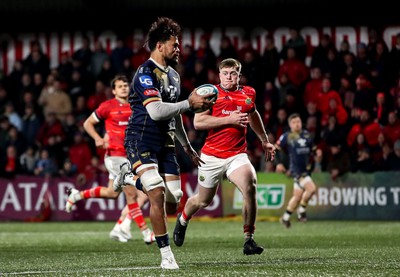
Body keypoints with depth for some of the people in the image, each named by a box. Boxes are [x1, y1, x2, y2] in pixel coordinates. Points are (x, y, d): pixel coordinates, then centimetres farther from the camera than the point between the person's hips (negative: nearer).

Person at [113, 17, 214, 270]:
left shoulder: (173, 75, 15)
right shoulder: (145, 73, -14)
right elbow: (156, 111, -27)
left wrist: (187, 146, 31)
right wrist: (190, 103, -25)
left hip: (165, 143, 8)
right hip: (141, 141, -8)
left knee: (171, 206, 2)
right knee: (158, 194, -24)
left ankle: (132, 177, 29)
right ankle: (167, 256, -16)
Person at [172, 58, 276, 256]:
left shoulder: (248, 94, 8)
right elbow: (198, 122, -16)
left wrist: (265, 141, 38)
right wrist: (229, 119, -21)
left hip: (237, 155, 2)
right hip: (212, 156, -2)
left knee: (250, 187, -26)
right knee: (203, 200, 12)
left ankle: (249, 240, -17)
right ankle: (183, 219, 48)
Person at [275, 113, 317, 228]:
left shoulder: (306, 134, 9)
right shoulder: (286, 136, -5)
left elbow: (312, 147, 21)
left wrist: (317, 151, -2)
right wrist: (279, 163, -11)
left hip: (306, 169, 6)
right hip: (296, 170, -6)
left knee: (297, 195, 10)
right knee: (311, 189, -20)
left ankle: (285, 217, 23)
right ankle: (302, 210, -1)